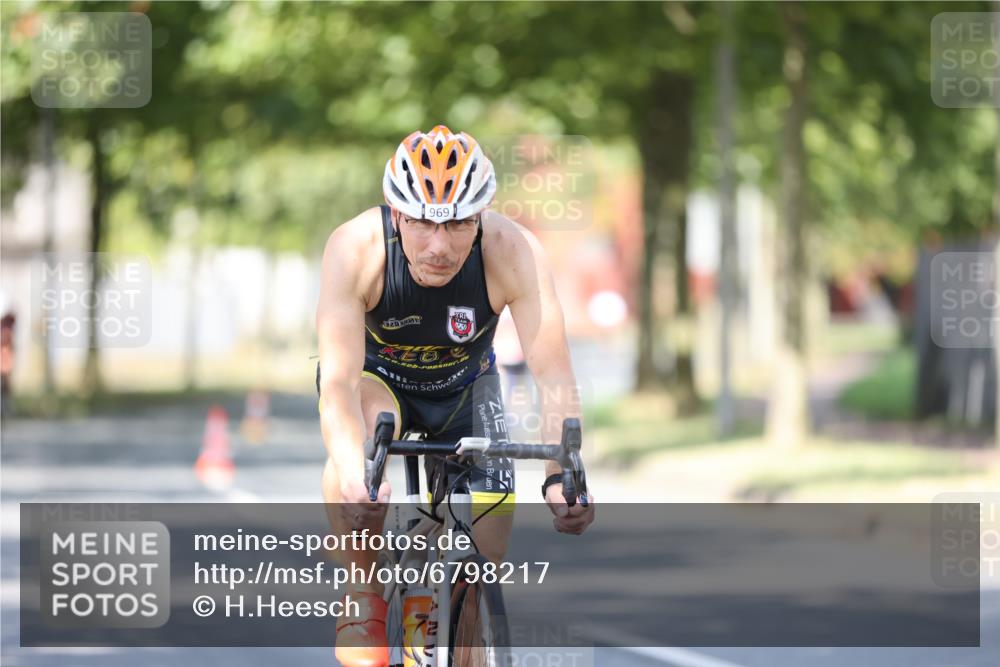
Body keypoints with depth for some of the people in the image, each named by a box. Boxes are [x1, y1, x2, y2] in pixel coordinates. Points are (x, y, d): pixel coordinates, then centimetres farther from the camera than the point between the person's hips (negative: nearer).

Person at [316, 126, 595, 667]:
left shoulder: (512, 253, -33)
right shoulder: (355, 249, -35)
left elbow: (554, 379, -36)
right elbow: (338, 380, -42)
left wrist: (562, 475, -53)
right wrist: (355, 478, -60)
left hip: (463, 387, 2)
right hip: (375, 375, -2)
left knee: (486, 551, -11)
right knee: (362, 429, -37)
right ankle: (363, 598, -18)